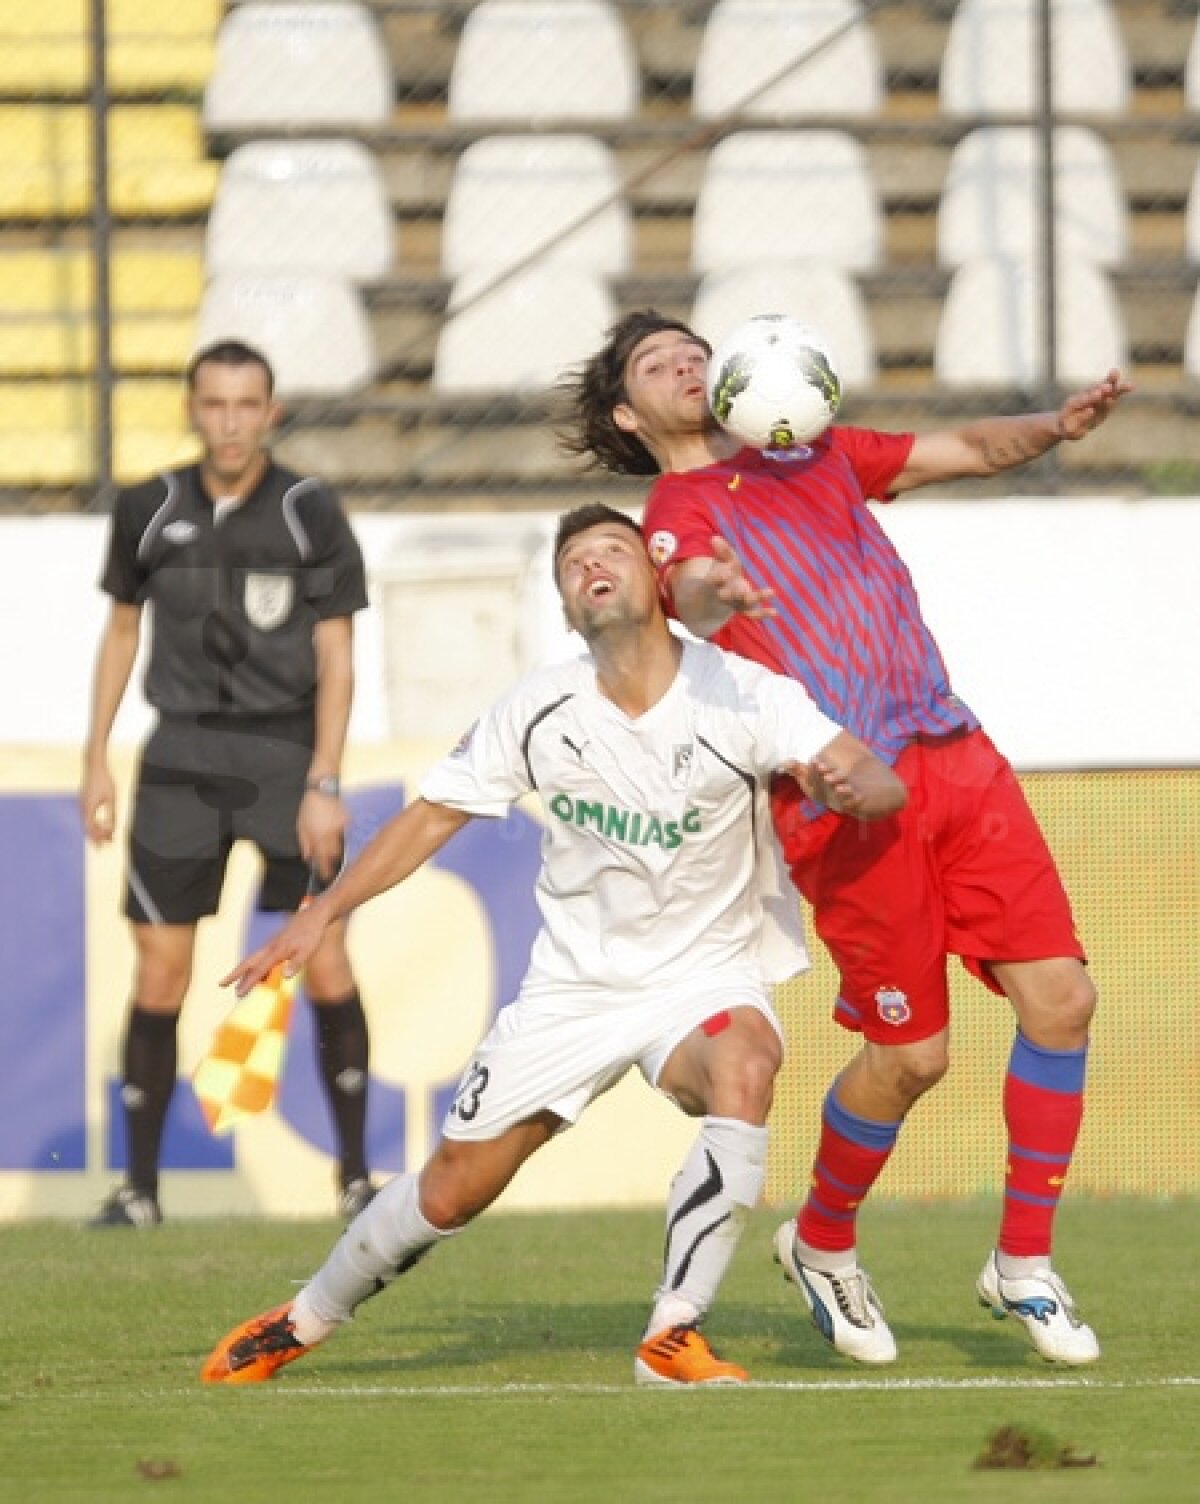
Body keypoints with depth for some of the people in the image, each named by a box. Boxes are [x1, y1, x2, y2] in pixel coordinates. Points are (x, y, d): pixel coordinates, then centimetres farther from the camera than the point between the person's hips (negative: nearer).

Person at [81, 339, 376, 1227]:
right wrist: (97, 761, 12)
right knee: (160, 971, -3)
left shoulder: (311, 515, -4)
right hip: (183, 754, 2)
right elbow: (122, 629, 16)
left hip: (288, 748, -2)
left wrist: (324, 783, -12)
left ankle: (356, 1173, 4)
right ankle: (140, 1186, 6)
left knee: (325, 961, -8)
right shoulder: (149, 513, 4)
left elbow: (336, 659, -4)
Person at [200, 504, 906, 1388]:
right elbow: (436, 813, 4)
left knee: (743, 1071, -37)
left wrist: (851, 783, -50)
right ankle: (306, 1321, 31)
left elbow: (884, 783, -25)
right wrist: (324, 914, -3)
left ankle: (673, 1338, -30)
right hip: (575, 984, 2)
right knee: (452, 1190, 3)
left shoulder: (739, 696, -17)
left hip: (706, 975, -2)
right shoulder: (541, 713, -9)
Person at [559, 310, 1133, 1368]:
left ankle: (1023, 1264, 10)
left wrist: (1056, 426, 2)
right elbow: (691, 599, -22)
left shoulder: (816, 457, 21)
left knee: (1060, 996, -4)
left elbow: (971, 450, 24)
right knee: (912, 1053, -6)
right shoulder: (677, 516, 1)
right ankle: (823, 1245, 22)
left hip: (957, 755, 6)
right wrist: (711, 595, -46)